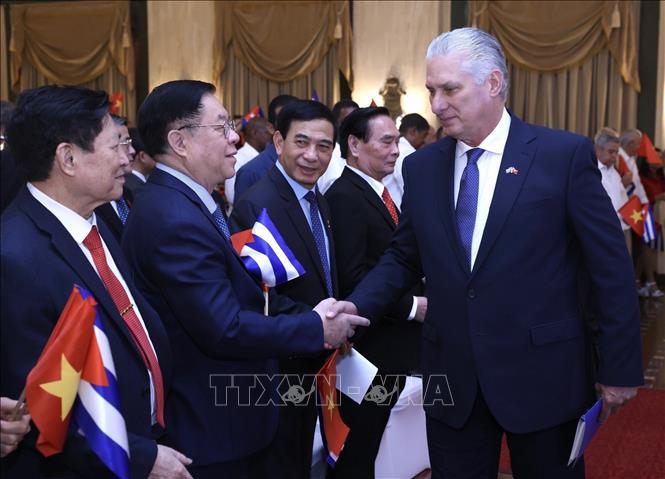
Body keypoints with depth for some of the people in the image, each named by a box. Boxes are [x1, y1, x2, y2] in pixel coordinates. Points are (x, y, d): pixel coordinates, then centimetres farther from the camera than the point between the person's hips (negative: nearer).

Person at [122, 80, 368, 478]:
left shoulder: (193, 199, 6)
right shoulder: (173, 219, -25)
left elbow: (243, 291, 8)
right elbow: (225, 329, -28)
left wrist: (310, 317, -5)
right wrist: (317, 329, -17)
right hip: (210, 431, -9)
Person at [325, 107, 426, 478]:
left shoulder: (381, 194, 13)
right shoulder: (344, 197, -17)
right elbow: (352, 278, -25)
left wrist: (422, 297, -2)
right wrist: (413, 306, -18)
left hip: (391, 345, 9)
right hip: (367, 348, -9)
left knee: (368, 444, 19)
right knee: (356, 449, 4)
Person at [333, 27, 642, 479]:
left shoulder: (565, 154, -8)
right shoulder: (421, 166, 4)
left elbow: (611, 265, -5)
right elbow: (403, 259, 11)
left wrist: (620, 368, -4)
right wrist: (353, 308, -6)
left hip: (542, 375, -3)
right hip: (452, 379, 3)